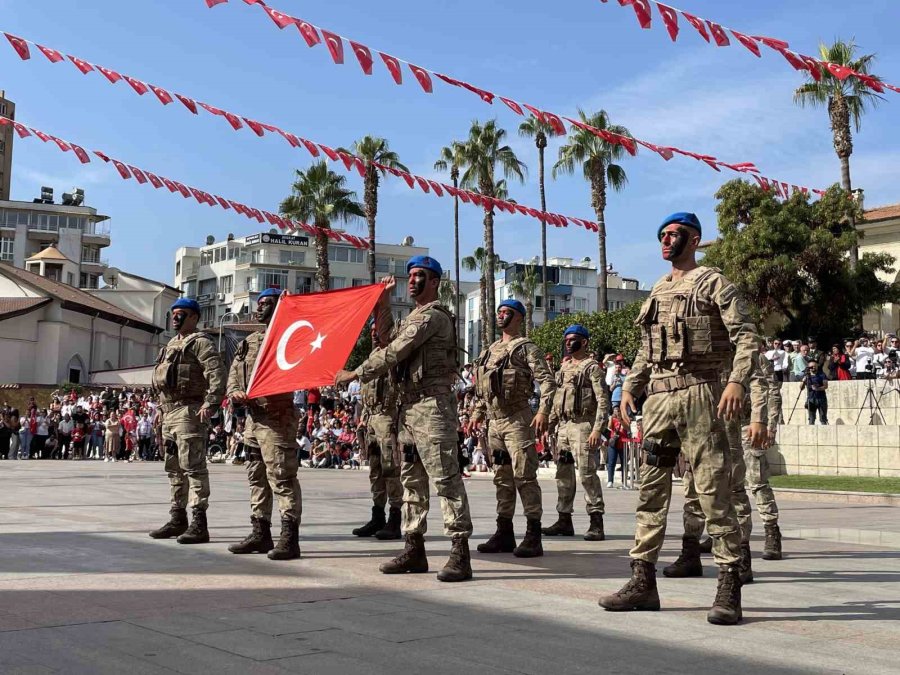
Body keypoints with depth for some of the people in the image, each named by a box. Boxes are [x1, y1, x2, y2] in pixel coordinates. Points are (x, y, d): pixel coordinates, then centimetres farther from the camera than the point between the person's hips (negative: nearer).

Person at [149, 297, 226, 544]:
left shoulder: (200, 343, -7)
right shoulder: (172, 345, 22)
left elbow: (217, 373, -19)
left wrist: (210, 403, -29)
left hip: (189, 412, -10)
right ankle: (177, 519, 24)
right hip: (169, 411, 10)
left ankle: (199, 525, -12)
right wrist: (162, 406, 22)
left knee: (193, 466, -12)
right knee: (174, 468, 15)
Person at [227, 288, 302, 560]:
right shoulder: (248, 342, 19)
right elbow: (234, 373, 17)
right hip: (252, 417, 9)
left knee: (281, 477, -10)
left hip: (276, 417, -9)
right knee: (256, 477, 14)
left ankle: (289, 538, -8)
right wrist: (235, 392, -2)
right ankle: (260, 533, 23)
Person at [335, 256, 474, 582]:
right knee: (411, 478, 12)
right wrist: (384, 302, 16)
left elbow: (393, 353, -14)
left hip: (432, 405, -11)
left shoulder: (432, 316, -11)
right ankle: (414, 549, 18)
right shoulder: (416, 317, 21)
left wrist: (355, 374, -7)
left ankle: (460, 554, -11)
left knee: (446, 477, -11)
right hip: (410, 406, 11)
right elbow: (388, 335, 26)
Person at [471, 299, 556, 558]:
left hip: (517, 419, -8)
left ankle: (533, 536, -5)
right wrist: (478, 413, 19)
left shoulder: (526, 348, -4)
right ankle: (504, 534, 18)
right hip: (494, 421, 8)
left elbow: (547, 380, -13)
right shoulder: (490, 350, 18)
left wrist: (543, 411, -24)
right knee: (502, 478, 11)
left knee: (524, 476, -9)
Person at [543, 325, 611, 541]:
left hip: (582, 426, -7)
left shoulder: (592, 367, -4)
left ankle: (596, 522, -5)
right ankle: (564, 520, 17)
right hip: (563, 426, 7)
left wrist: (598, 429, -20)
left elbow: (603, 400, -12)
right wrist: (549, 425, 16)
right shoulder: (564, 367, 18)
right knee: (563, 474, 10)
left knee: (587, 473, -10)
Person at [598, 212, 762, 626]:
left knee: (713, 490, -8)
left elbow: (746, 336, -9)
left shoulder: (713, 283, 1)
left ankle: (729, 589, -3)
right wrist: (630, 386, 13)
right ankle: (643, 581, 14)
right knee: (651, 490, 8)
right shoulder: (658, 290, 21)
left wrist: (737, 381, -23)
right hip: (657, 398, 7)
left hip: (698, 393, -7)